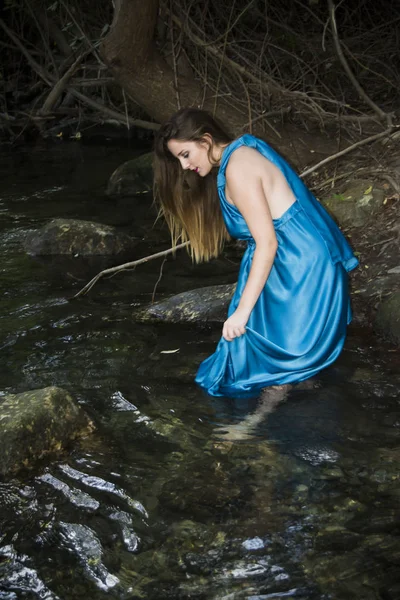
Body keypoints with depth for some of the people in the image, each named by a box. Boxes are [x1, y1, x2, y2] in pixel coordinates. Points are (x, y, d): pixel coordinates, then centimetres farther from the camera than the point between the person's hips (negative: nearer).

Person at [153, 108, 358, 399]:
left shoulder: (237, 169, -20)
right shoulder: (242, 148, 10)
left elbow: (266, 243, -24)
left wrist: (242, 312, -23)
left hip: (301, 262, -11)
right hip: (298, 256, 11)